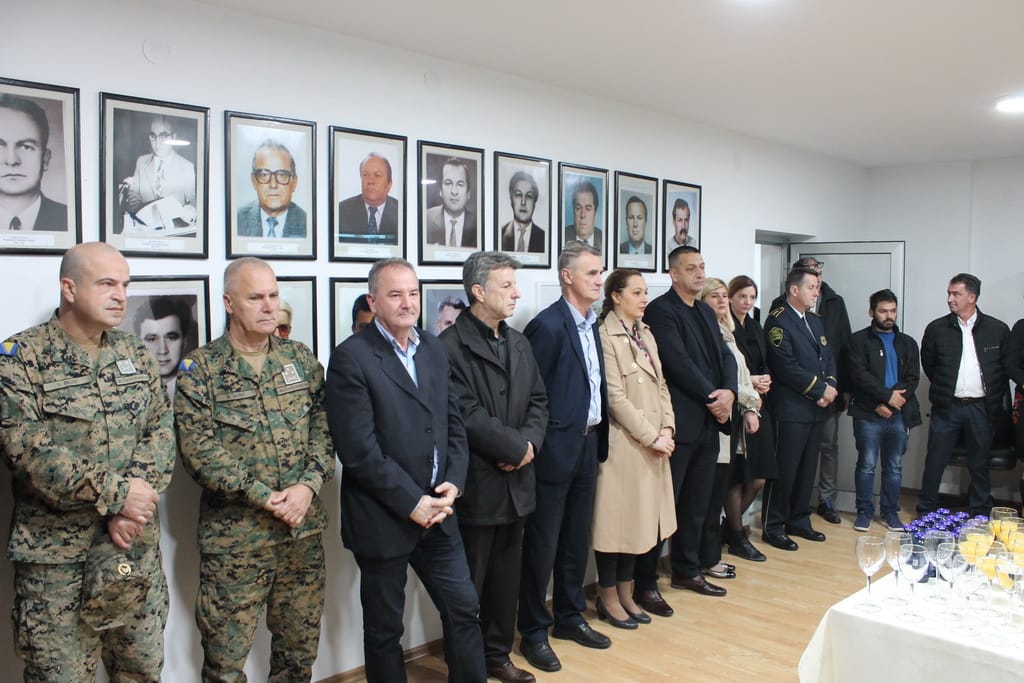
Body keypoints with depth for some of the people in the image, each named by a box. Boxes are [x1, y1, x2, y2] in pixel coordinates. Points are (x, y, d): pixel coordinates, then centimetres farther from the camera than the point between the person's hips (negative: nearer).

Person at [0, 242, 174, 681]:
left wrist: (130, 512, -12)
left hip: (138, 546, 4)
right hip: (56, 553, -4)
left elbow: (160, 434, 2)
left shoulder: (137, 356, 7)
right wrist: (116, 493, -18)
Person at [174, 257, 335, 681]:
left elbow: (323, 427, 4)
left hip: (304, 530, 3)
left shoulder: (302, 359, 7)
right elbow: (199, 451, -11)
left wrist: (308, 486, -12)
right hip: (234, 536, -3)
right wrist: (263, 496, -16)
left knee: (300, 646, 15)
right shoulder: (200, 370, -4)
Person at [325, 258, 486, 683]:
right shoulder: (352, 357, -14)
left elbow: (454, 423, 10)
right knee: (385, 628, 13)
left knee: (464, 610, 14)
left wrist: (453, 482, -5)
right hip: (382, 519, -5)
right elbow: (359, 450, -19)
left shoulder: (434, 349, 7)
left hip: (437, 512, 6)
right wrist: (412, 502, -17)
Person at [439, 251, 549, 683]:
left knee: (507, 578, 17)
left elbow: (538, 401, 11)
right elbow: (467, 415, -19)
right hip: (476, 485, -7)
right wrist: (517, 448, -12)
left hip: (515, 482, 7)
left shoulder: (519, 343, 12)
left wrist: (529, 442, -8)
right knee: (469, 583, 8)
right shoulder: (451, 346, -14)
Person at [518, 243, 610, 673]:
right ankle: (534, 632, 19)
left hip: (588, 443, 8)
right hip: (556, 447, -8)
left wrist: (598, 438, 9)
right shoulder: (548, 325, -16)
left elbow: (595, 384, 12)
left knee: (577, 539, 18)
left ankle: (569, 617, 34)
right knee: (543, 543, 5)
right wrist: (539, 442, -12)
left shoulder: (591, 324, 10)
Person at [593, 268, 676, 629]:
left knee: (639, 518, 13)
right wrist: (651, 437, -15)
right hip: (623, 444, -8)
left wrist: (667, 429, -1)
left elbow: (661, 385, 13)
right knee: (616, 518, 3)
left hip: (654, 444, 8)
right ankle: (608, 597, 17)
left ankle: (626, 592, 26)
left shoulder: (646, 334, 13)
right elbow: (616, 398, -16)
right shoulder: (606, 337, -12)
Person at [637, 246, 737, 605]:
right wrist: (712, 397, -13)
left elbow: (725, 356, 11)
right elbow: (678, 361, -18)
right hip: (678, 423, -8)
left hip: (709, 421, 8)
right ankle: (645, 583, 9)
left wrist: (729, 392, -8)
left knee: (697, 504, 16)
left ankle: (686, 571, 31)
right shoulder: (661, 310, -9)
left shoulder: (706, 312, 17)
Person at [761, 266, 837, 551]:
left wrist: (830, 388, -3)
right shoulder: (778, 321, -11)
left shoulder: (816, 321, 17)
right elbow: (786, 367, -18)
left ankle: (798, 520, 27)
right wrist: (820, 389, -13)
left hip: (817, 410, 8)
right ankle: (773, 527, 10)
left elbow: (829, 359, 16)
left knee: (807, 469, 15)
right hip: (791, 410, -8)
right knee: (785, 471, -1)